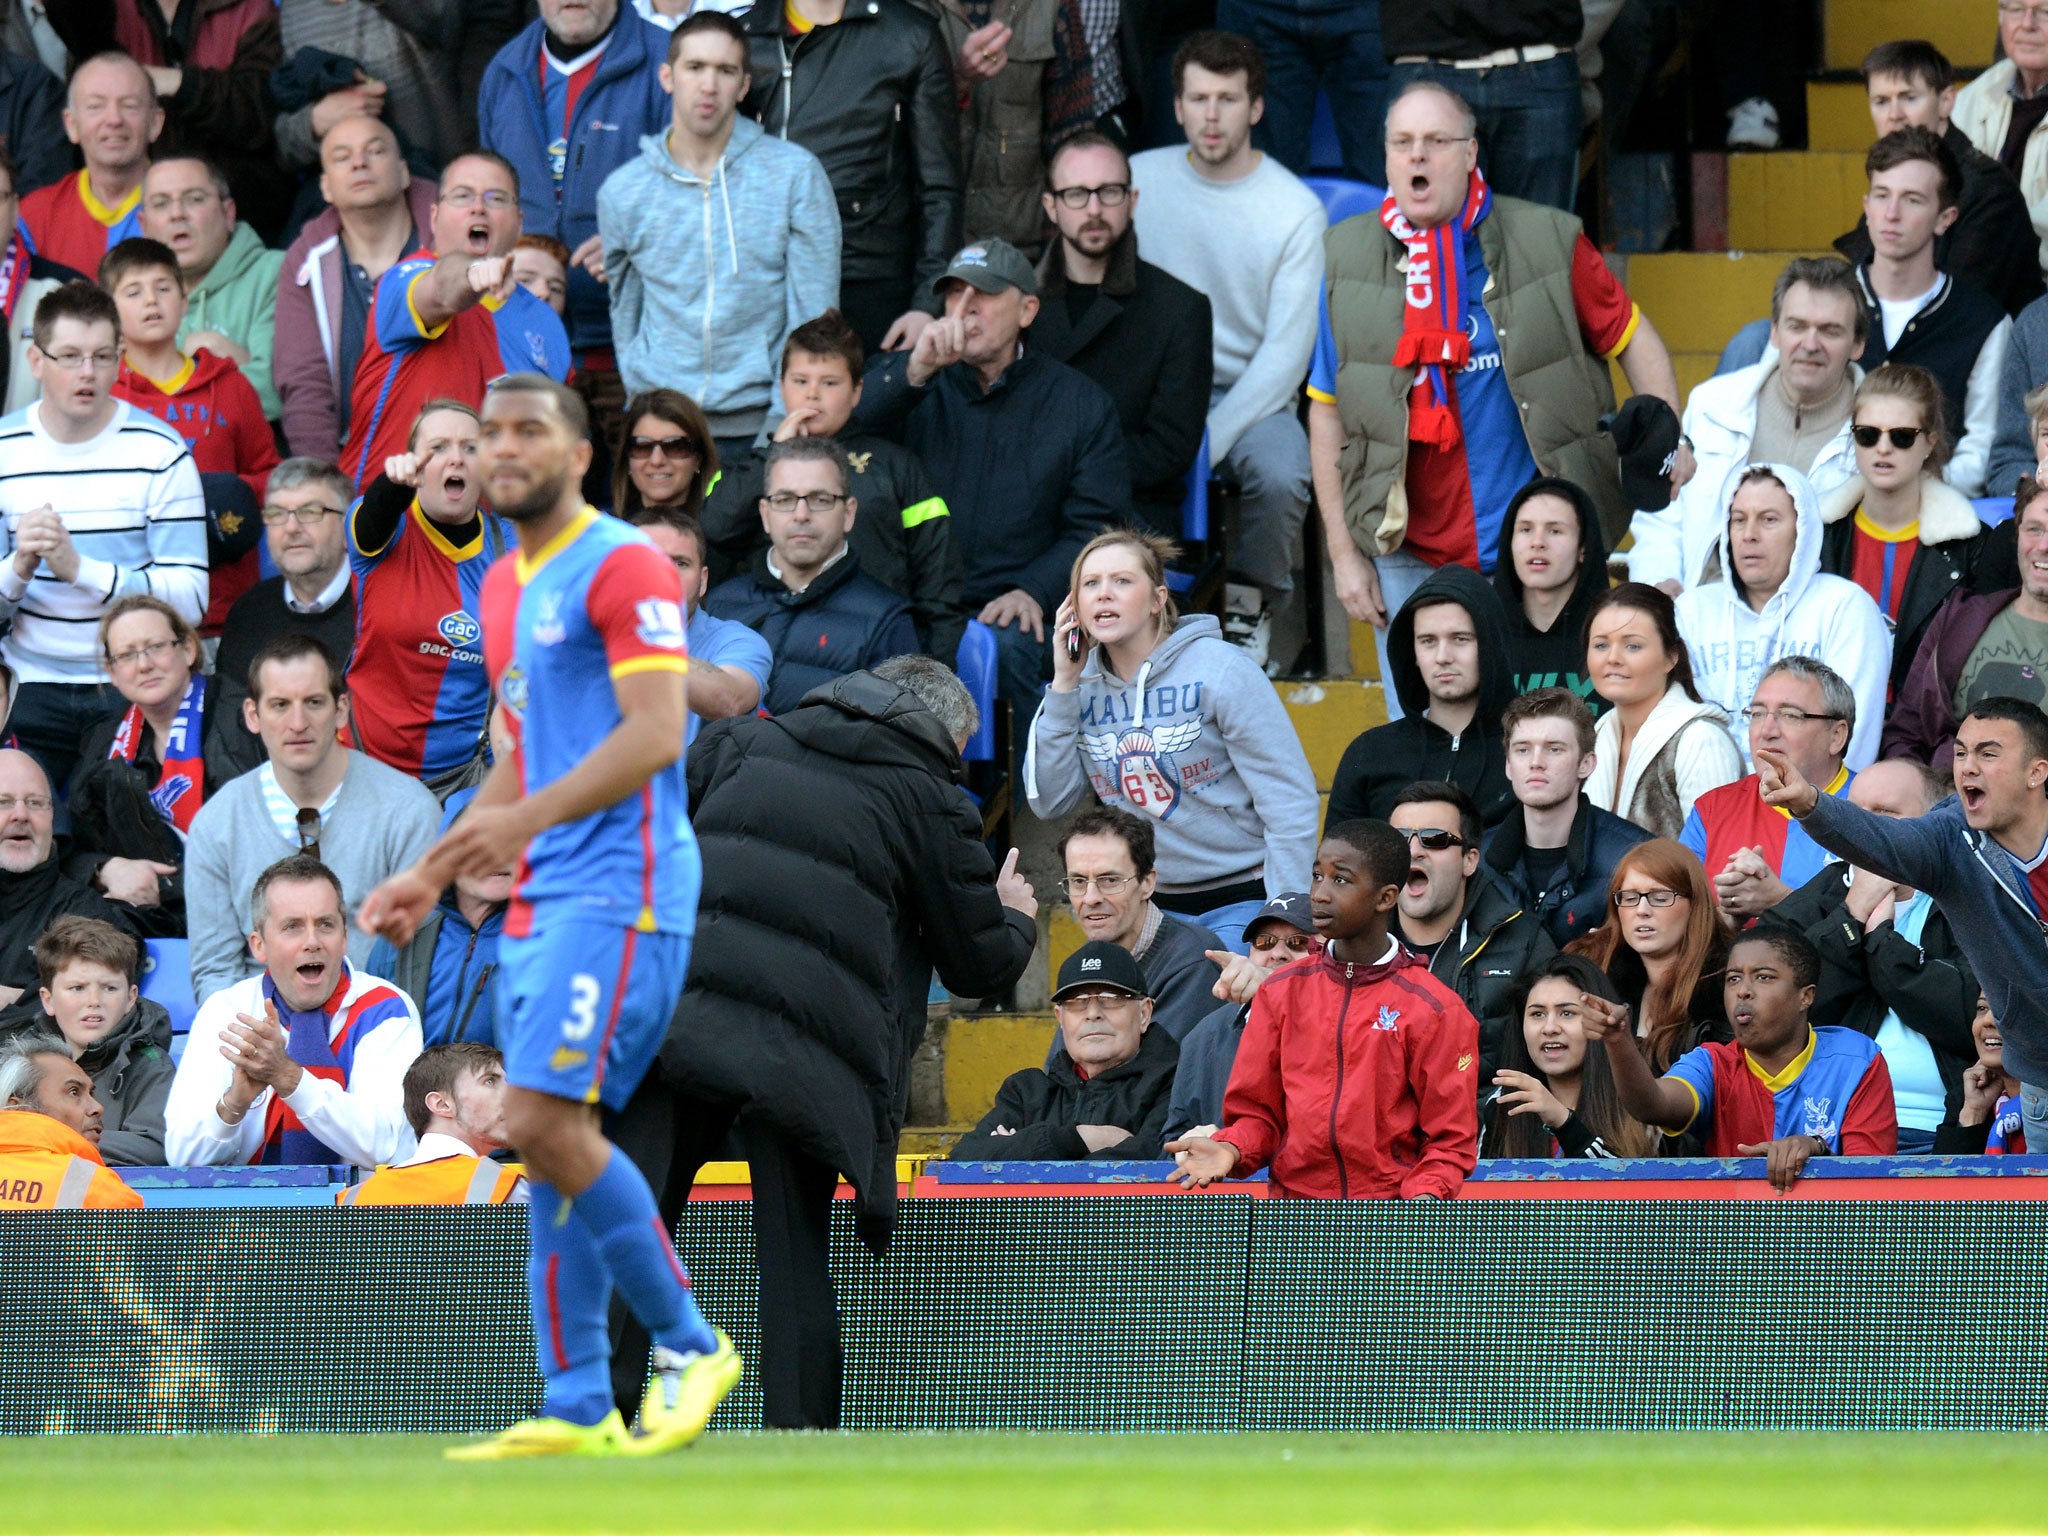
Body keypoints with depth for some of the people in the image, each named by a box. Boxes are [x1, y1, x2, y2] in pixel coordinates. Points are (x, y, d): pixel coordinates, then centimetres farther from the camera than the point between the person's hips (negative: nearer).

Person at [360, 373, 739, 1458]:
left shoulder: (621, 566, -8)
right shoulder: (504, 588, 20)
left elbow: (654, 734, -18)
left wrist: (526, 820, -29)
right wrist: (433, 876, 22)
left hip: (618, 889, -9)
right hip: (540, 903, 9)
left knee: (545, 1122, -18)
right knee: (549, 1138, 5)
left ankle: (689, 1345, -5)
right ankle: (577, 1410, 6)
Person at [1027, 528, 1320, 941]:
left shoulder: (1220, 671, -10)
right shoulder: (1086, 683, 4)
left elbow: (1289, 798, -10)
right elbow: (1048, 802, 0)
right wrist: (1064, 685, -5)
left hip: (1239, 903, -5)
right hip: (1150, 905, 5)